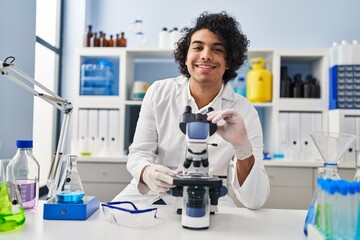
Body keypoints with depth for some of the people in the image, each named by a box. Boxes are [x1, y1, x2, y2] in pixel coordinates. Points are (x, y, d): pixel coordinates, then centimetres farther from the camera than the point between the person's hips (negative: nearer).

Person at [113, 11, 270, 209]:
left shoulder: (243, 113, -10)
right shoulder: (158, 93, -3)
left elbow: (255, 200, -16)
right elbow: (138, 153, -3)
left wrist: (243, 147, -34)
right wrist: (147, 173, -28)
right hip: (149, 196, 2)